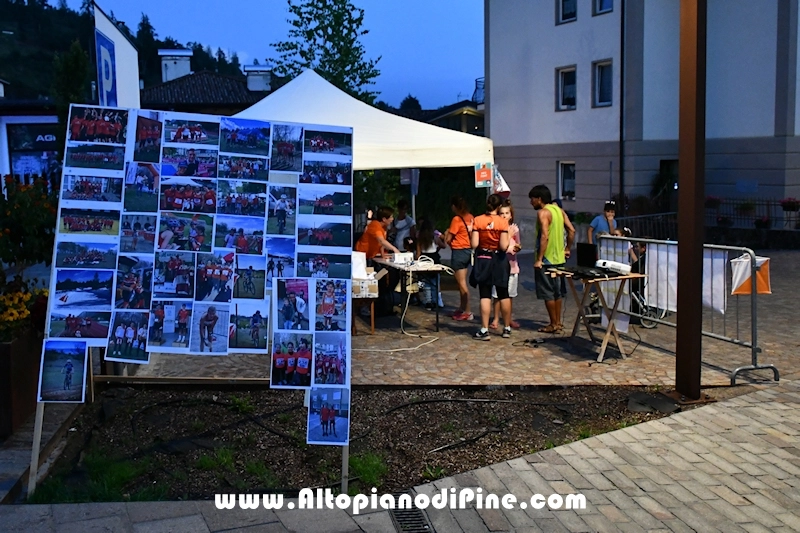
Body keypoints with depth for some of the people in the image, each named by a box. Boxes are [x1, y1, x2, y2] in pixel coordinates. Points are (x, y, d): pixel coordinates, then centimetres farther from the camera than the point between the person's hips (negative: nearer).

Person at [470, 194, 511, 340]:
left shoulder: (477, 220, -8)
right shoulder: (503, 222, -11)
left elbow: (474, 244, -11)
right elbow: (504, 246, -15)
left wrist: (471, 234, 7)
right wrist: (509, 236, 2)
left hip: (483, 260, 0)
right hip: (499, 260, 0)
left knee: (485, 296, 3)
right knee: (504, 295, 13)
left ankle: (484, 330, -1)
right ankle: (507, 328, 23)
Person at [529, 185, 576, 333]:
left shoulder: (543, 212, -14)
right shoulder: (559, 210, 10)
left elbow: (544, 236, -23)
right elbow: (571, 230, 8)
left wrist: (539, 259, -21)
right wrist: (567, 249, 16)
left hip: (546, 259, -9)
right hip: (559, 258, 9)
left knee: (547, 293, 0)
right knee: (556, 291, 16)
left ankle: (553, 325, 4)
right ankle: (558, 322, 22)